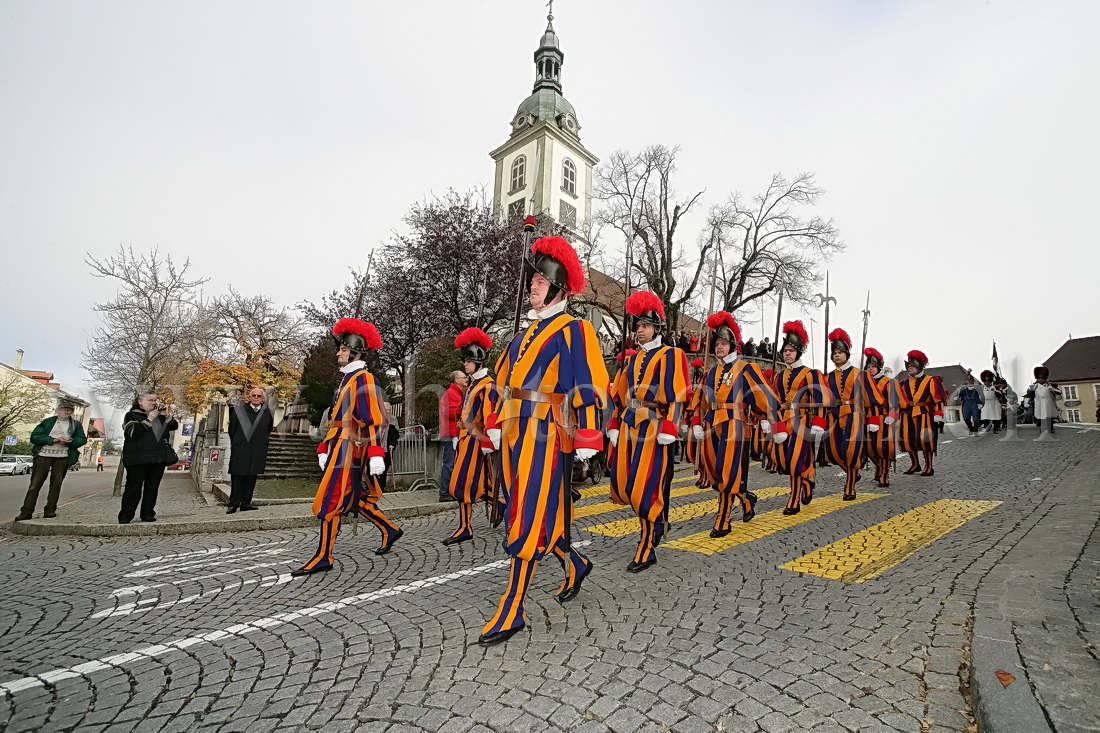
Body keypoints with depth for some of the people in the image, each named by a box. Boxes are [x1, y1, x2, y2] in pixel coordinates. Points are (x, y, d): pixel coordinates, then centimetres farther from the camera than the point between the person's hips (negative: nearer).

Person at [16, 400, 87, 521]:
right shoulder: (48, 422, 9)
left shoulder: (76, 424, 14)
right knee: (35, 483, -1)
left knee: (56, 484, 1)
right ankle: (26, 512, 3)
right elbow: (34, 436, 1)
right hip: (43, 455, -1)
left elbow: (83, 439, 10)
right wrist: (53, 439, -12)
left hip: (62, 457, 1)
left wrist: (70, 441, -9)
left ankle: (50, 510, 7)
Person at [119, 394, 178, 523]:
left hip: (159, 459, 5)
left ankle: (148, 513, 14)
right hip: (138, 458, -5)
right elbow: (133, 432, -14)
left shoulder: (160, 415, 17)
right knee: (133, 488, -2)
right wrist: (149, 419, -16)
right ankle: (125, 516, 6)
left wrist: (166, 415, -4)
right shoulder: (132, 415, 1)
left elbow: (174, 426, 11)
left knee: (152, 487, 7)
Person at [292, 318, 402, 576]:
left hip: (348, 450, -10)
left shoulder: (363, 379, -13)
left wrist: (376, 455, -26)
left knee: (329, 502, -2)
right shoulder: (347, 379, 17)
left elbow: (377, 419, -21)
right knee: (355, 498, 15)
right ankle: (390, 530, 26)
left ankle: (323, 558, 10)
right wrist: (326, 450, 24)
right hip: (340, 449, 10)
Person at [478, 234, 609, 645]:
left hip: (547, 436, -8)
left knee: (528, 520, -2)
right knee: (534, 513, 17)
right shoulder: (527, 333, 17)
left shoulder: (573, 330, -6)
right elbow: (507, 383, 21)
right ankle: (575, 565, 41)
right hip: (516, 434, 8)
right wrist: (498, 425, 18)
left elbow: (588, 387, -12)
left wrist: (587, 439, -17)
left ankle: (512, 613, 11)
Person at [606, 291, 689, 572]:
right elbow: (619, 395, 18)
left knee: (645, 487, -6)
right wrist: (615, 426, 12)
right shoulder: (633, 359, 17)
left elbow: (677, 396, -11)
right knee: (622, 484, 9)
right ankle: (657, 519, 36)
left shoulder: (670, 355, -2)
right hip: (629, 427, 7)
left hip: (653, 428, -7)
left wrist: (667, 430, -19)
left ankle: (646, 551, 10)